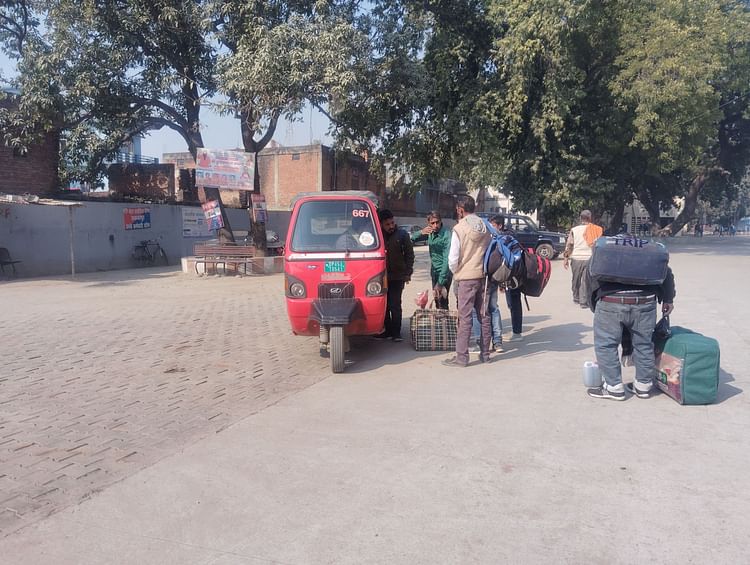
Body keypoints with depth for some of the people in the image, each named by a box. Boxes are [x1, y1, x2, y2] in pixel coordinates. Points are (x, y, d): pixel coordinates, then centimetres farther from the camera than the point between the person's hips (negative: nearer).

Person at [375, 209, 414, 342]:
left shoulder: (402, 234, 0)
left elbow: (409, 254, 4)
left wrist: (408, 272, -2)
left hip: (397, 276, -2)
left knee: (395, 305, -4)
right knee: (384, 305, 8)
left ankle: (396, 332, 2)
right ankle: (387, 330, 20)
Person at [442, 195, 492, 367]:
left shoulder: (460, 228, -11)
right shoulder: (485, 227, 6)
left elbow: (453, 258, -11)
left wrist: (455, 272, 6)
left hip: (466, 277, -6)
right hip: (483, 275, 6)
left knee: (465, 317, -4)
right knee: (484, 316, 11)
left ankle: (461, 356, -3)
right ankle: (485, 353, 19)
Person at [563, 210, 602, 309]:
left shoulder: (574, 230, 2)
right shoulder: (594, 230, 0)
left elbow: (569, 245, 1)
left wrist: (566, 258, 6)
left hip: (576, 258, 2)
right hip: (589, 258, -1)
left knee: (576, 280, 16)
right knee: (586, 280, 1)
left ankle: (576, 298, 28)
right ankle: (584, 302, -2)